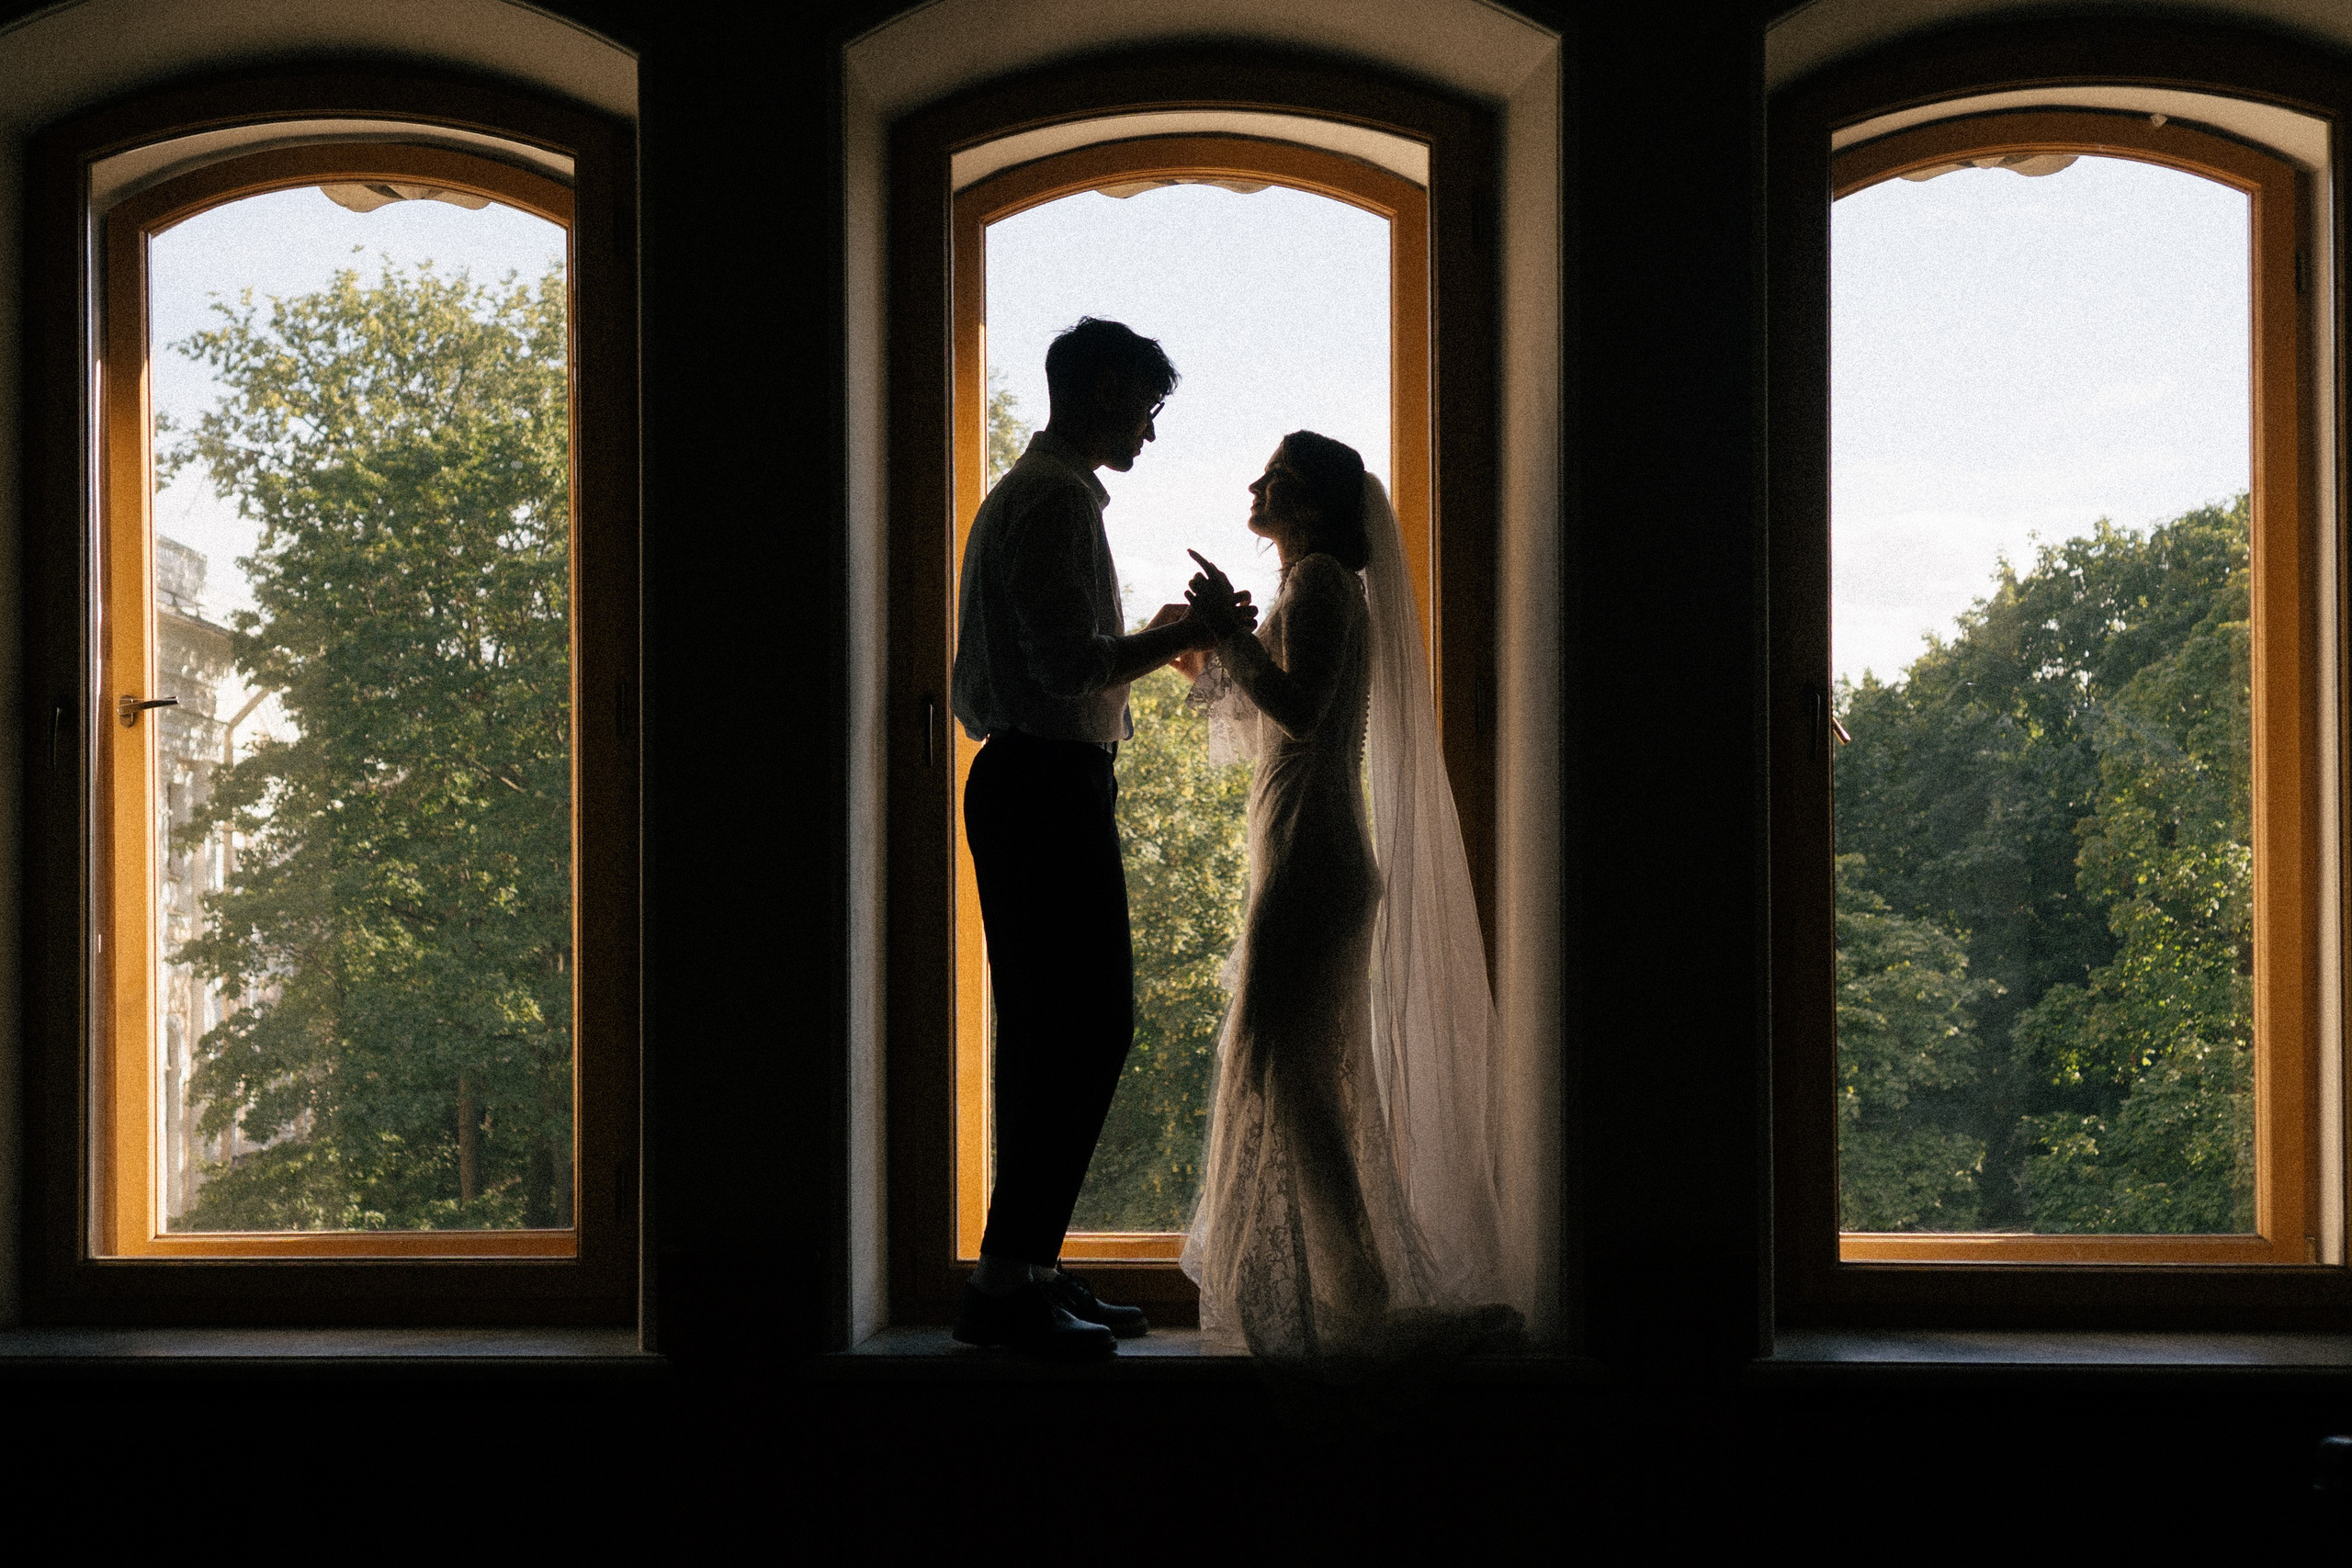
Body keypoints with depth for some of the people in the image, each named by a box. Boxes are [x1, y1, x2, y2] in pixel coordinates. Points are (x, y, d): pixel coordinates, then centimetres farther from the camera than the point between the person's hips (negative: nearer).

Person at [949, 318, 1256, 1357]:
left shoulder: (1025, 492, 22)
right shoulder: (1058, 497, -12)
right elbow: (1070, 664, -21)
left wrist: (1154, 642, 26)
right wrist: (1179, 637, -10)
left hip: (1023, 781, 11)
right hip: (1051, 785, -11)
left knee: (1050, 1029, 12)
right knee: (1088, 1026, -11)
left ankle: (1028, 1271, 15)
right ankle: (1009, 1281, -11)